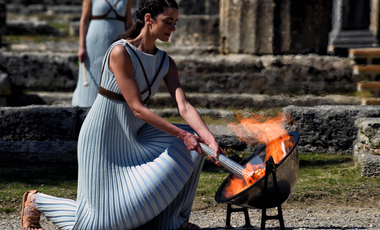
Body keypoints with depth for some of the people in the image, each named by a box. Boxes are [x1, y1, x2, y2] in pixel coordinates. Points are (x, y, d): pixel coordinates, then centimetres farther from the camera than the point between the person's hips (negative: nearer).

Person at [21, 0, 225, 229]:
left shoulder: (166, 63, 0)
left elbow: (184, 107, -10)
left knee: (191, 144, -10)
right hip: (104, 139, -7)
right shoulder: (120, 52, -22)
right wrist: (181, 135, -28)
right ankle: (36, 201, 18)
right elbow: (137, 108, -25)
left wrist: (210, 139, -26)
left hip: (133, 137, 7)